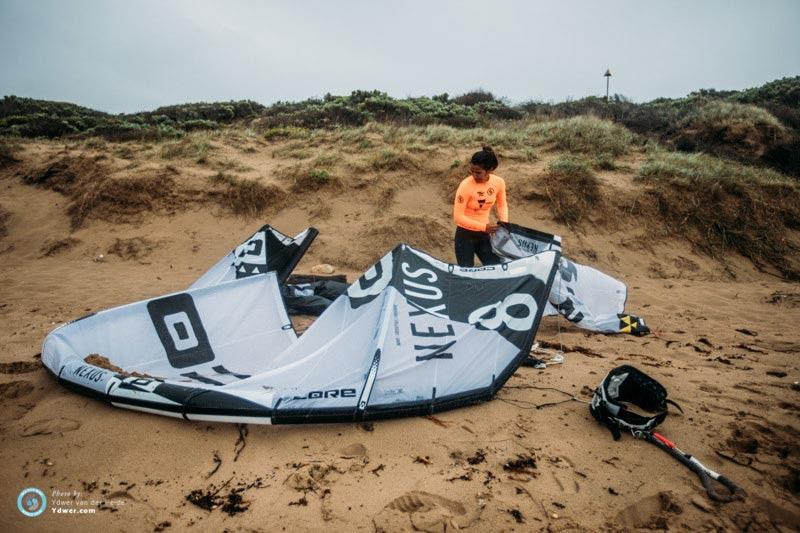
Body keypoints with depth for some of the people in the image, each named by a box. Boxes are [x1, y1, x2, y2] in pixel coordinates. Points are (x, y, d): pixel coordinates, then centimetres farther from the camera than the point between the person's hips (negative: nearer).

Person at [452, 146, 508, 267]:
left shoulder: (499, 182, -9)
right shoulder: (466, 186, -23)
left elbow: (502, 204, 10)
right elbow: (458, 217, -22)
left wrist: (504, 223, -6)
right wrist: (483, 226, -24)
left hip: (484, 234, 5)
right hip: (465, 235, -5)